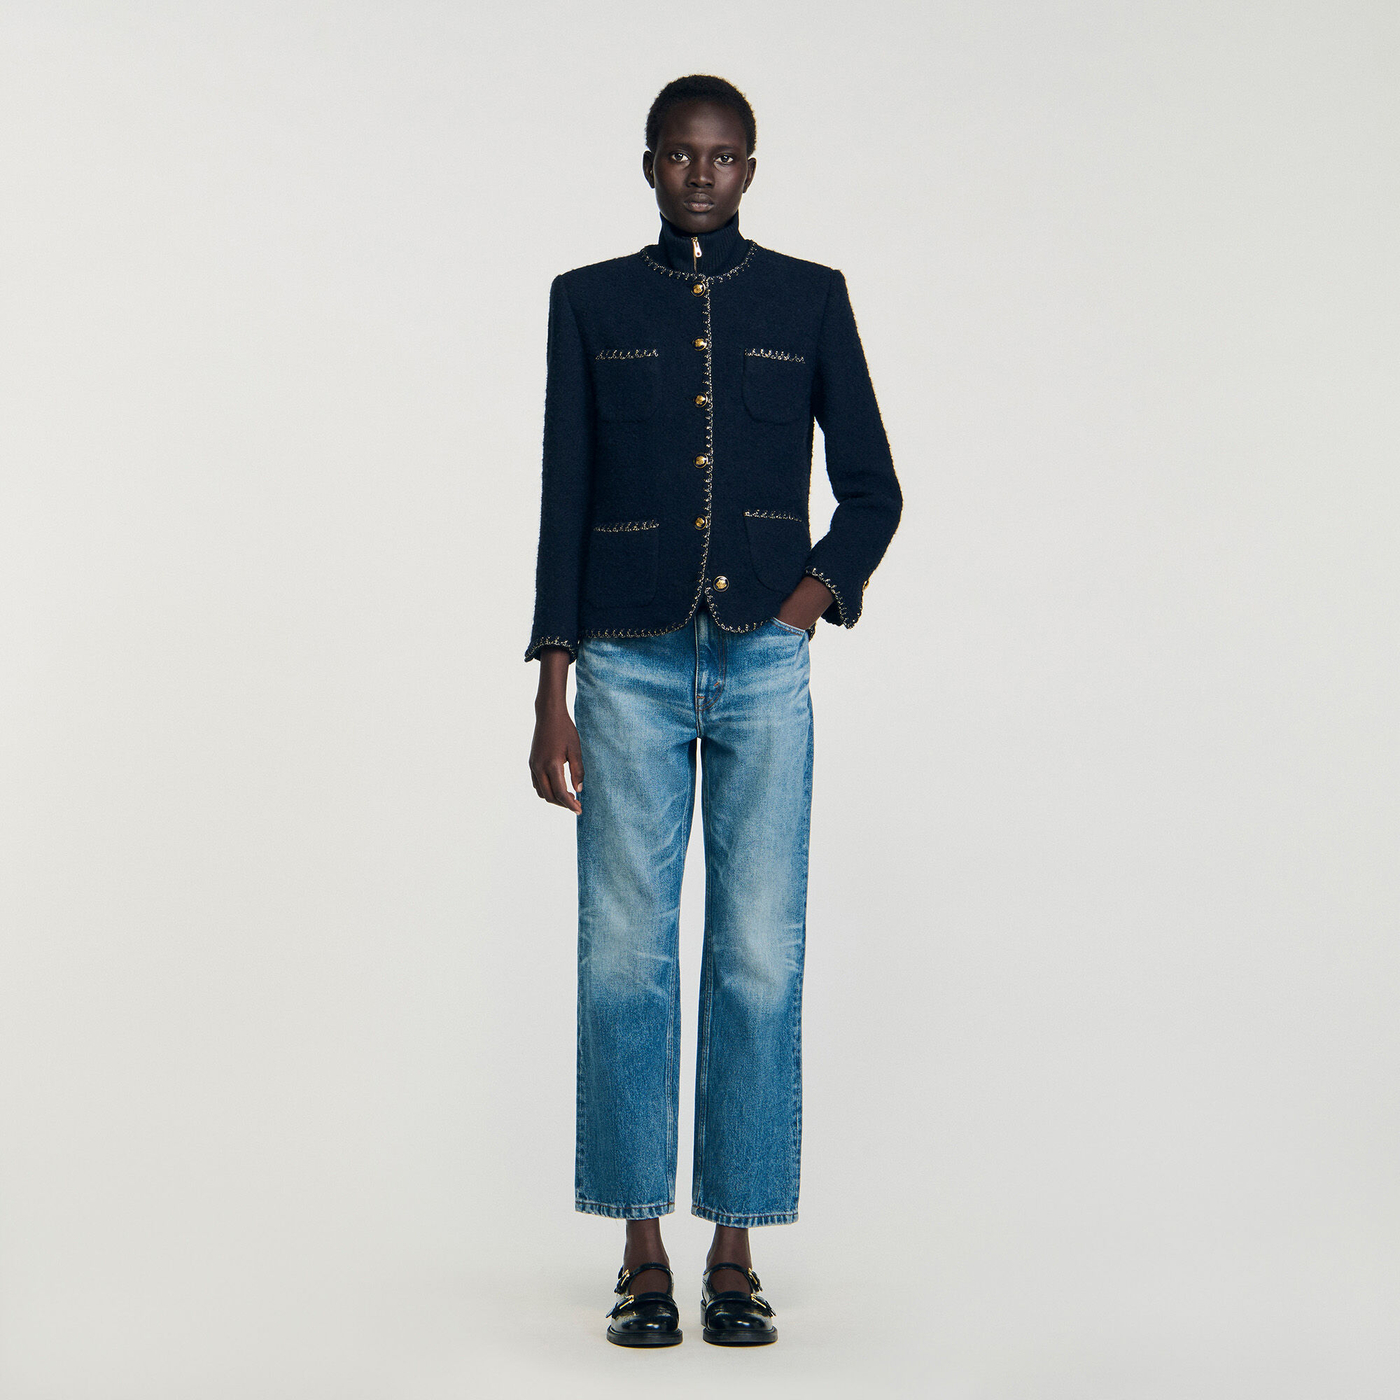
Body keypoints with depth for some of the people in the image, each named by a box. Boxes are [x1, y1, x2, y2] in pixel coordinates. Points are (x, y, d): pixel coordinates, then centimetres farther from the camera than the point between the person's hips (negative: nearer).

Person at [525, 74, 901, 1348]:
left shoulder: (809, 300, 10)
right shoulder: (589, 302, 10)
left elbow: (873, 490, 13)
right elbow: (563, 506, 8)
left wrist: (815, 593, -4)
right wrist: (550, 693, 2)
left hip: (763, 667, 0)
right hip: (630, 666, 0)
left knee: (761, 956, -2)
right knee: (625, 954, -2)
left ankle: (736, 1253, 8)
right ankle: (643, 1254, 9)